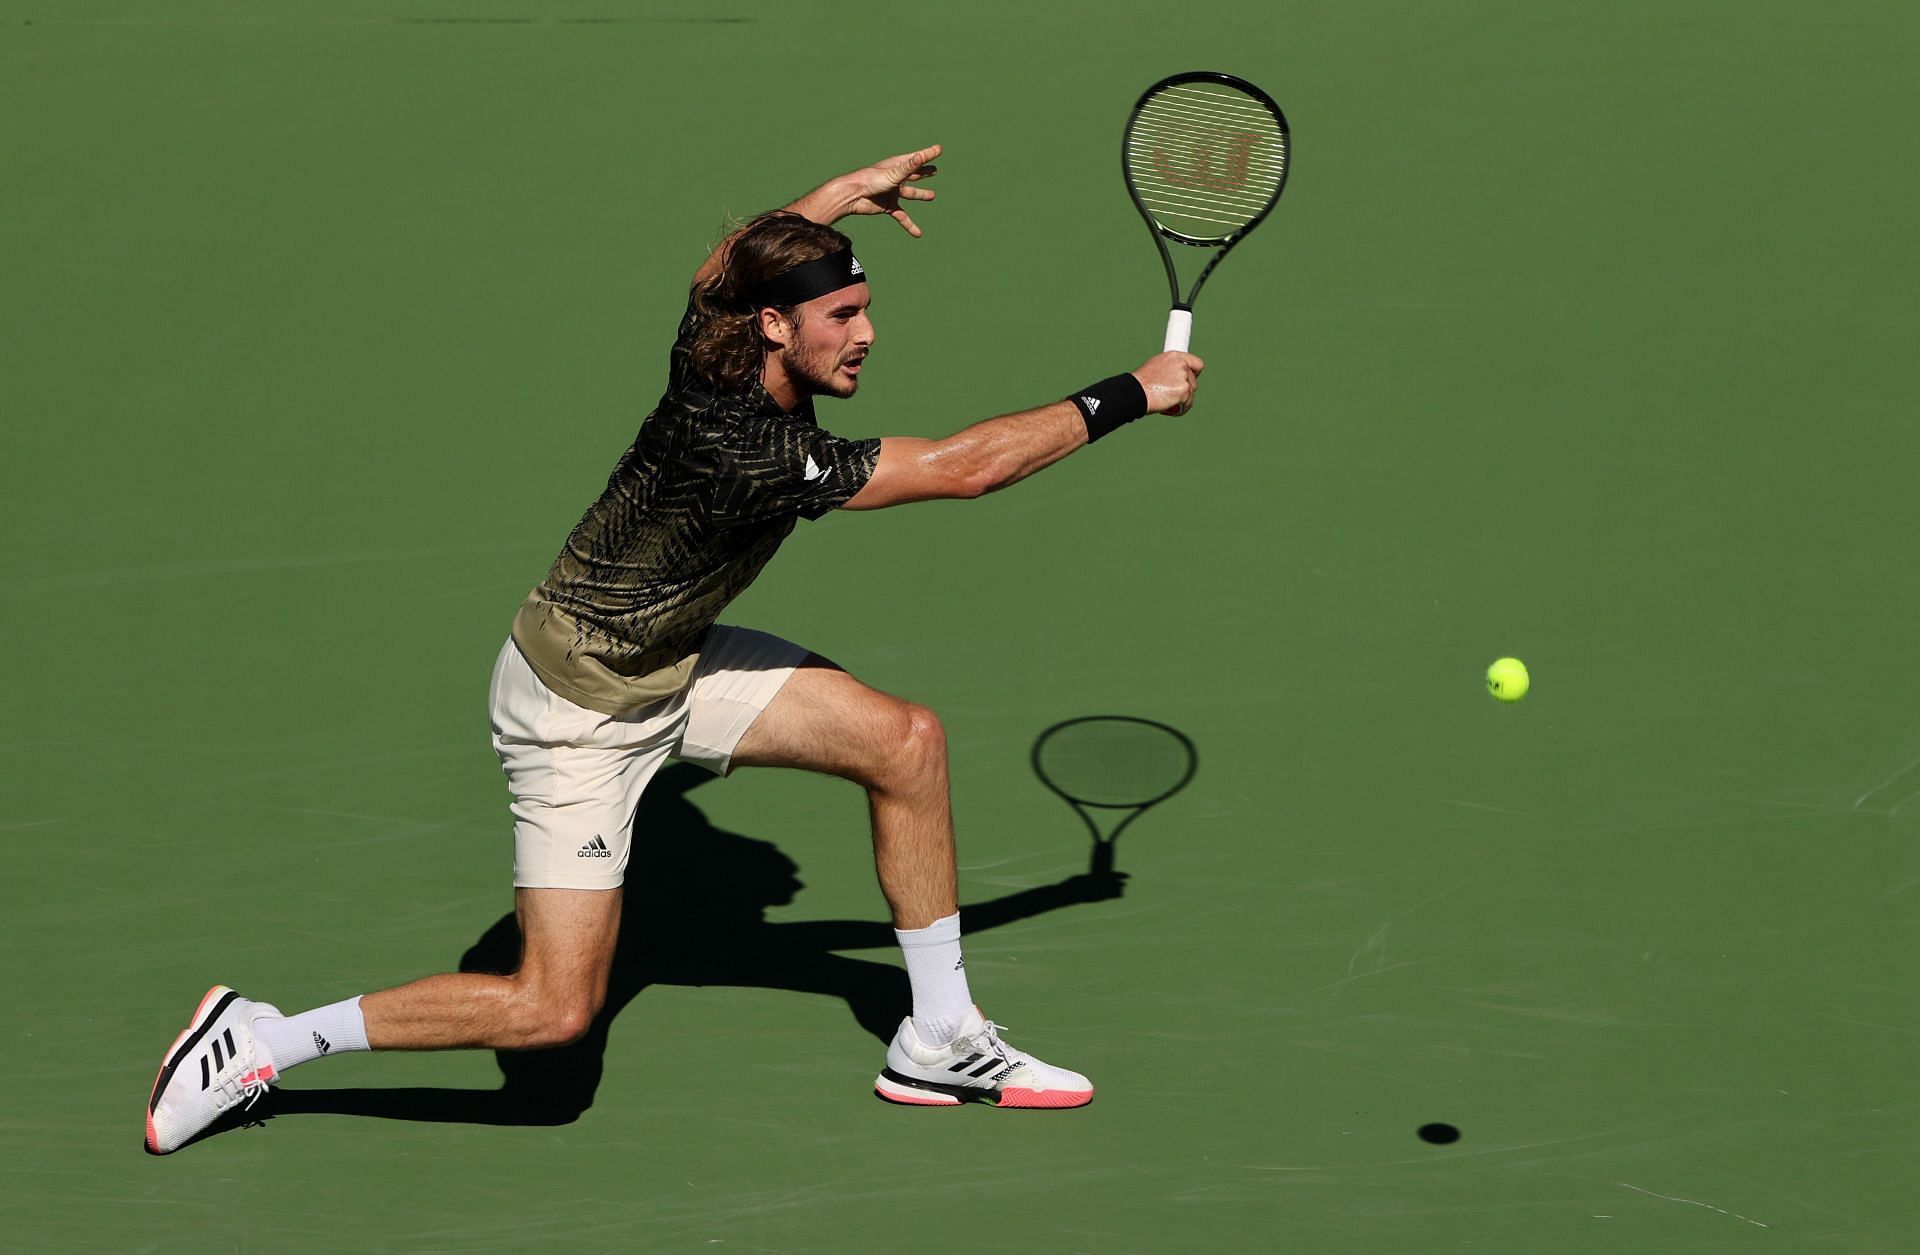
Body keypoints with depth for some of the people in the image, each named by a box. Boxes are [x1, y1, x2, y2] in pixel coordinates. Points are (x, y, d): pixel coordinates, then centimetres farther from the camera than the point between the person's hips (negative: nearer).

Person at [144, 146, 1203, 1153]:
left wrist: (838, 195, 13)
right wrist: (1127, 397, -24)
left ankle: (939, 1044, 13)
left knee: (906, 742, 0)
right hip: (579, 708, -9)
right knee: (554, 1008, -9)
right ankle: (261, 1041, 5)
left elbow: (730, 256, 15)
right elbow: (966, 467, -32)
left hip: (673, 658, 9)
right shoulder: (753, 453, -35)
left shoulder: (715, 339, -12)